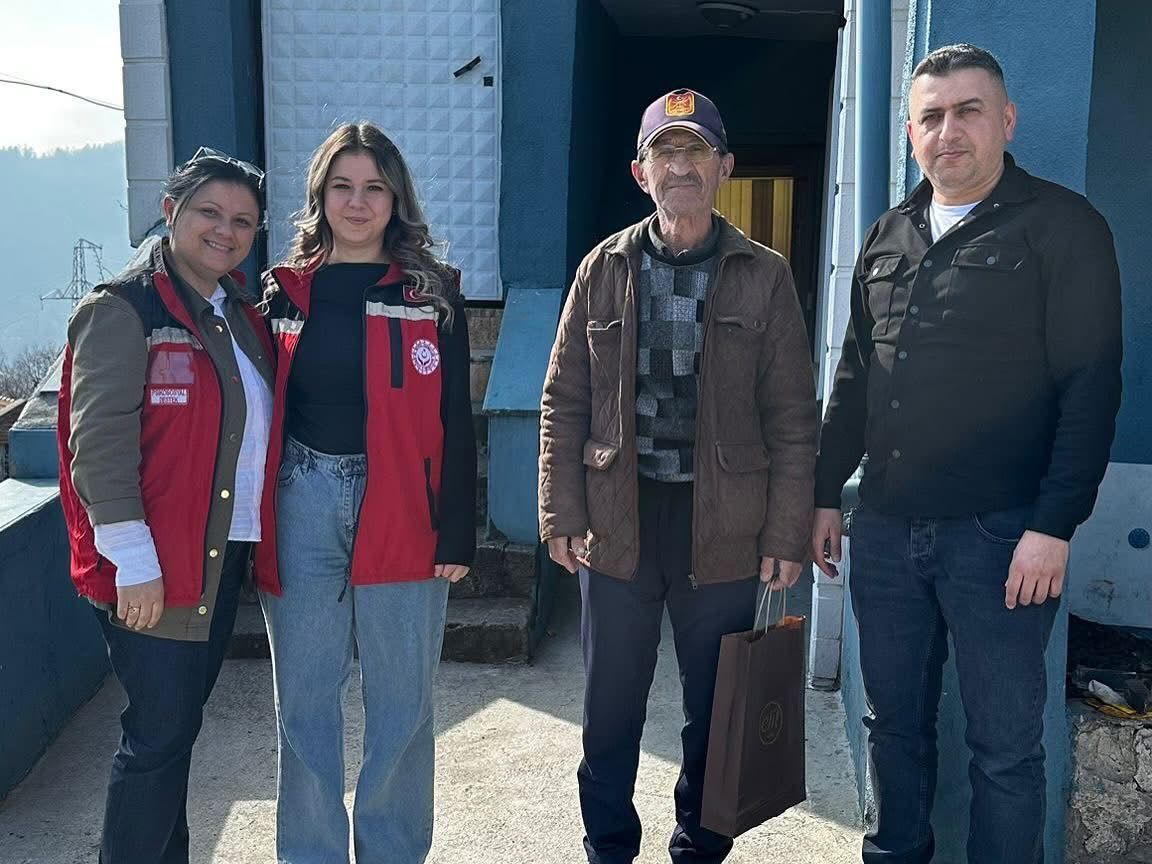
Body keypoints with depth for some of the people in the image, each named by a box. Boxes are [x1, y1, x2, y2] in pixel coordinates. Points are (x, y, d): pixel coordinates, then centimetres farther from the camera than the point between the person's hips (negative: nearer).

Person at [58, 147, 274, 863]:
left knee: (178, 724, 18)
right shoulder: (122, 311, -11)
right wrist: (134, 562, -20)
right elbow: (99, 445, -17)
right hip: (151, 573, -7)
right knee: (159, 734, 0)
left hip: (226, 554, 7)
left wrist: (256, 536, 13)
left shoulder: (242, 315, 12)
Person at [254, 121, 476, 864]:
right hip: (304, 504, 2)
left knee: (402, 702, 9)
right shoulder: (285, 289, 8)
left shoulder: (432, 291, 3)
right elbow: (262, 410, 9)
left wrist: (458, 532, -5)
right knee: (306, 699, 9)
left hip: (402, 510, -1)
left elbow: (455, 420, 0)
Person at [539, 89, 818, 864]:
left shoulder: (763, 275, 1)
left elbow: (793, 419, 0)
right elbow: (564, 403, 4)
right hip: (618, 520, 1)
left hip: (723, 526, -1)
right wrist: (563, 515, -2)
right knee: (610, 710, 12)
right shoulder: (605, 269, 4)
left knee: (715, 710, 12)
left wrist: (787, 534, -5)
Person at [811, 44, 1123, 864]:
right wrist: (827, 493, 14)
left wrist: (1054, 526, -16)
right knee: (896, 721, 16)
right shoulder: (887, 237, 12)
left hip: (998, 537, -5)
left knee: (1005, 747, 6)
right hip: (885, 531, 5)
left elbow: (1091, 387, -10)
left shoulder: (1062, 226, -4)